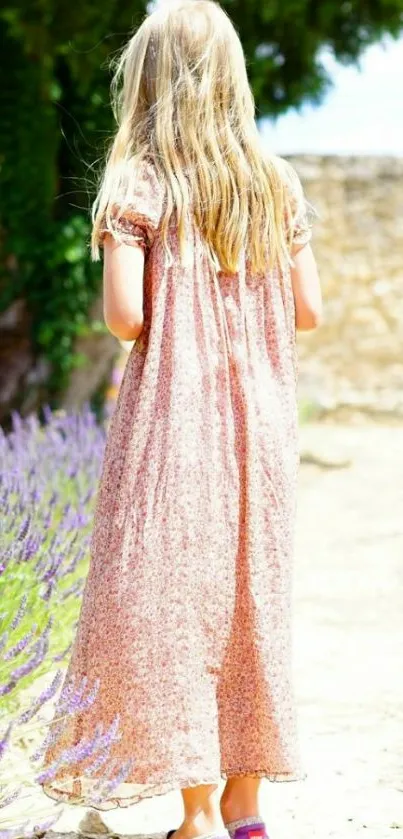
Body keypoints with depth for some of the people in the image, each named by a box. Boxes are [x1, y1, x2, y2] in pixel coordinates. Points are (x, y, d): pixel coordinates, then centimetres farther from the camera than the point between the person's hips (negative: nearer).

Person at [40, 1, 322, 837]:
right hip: (256, 421, 4)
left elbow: (125, 316, -15)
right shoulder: (276, 183, 4)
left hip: (173, 423, -4)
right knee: (251, 600, 13)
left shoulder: (138, 184, -9)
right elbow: (308, 310, 4)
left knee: (169, 607, 3)